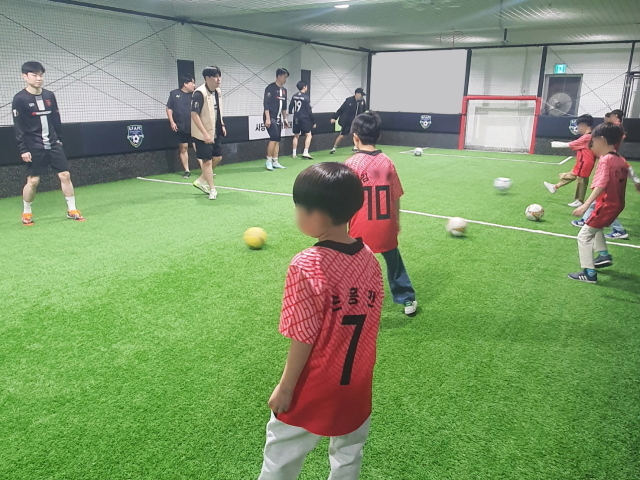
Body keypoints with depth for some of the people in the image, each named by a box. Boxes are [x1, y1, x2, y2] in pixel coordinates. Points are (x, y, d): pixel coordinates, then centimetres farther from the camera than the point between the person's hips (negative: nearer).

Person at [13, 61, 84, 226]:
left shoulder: (50, 96, 6)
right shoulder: (20, 99, -9)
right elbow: (18, 127, -10)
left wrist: (59, 139, 16)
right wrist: (23, 149, -13)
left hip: (53, 144, 5)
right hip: (34, 148, -4)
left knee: (65, 175, 1)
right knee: (33, 180, -1)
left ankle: (72, 210, 11)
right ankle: (26, 213, 18)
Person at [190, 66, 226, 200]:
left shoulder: (218, 92, 5)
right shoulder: (199, 93, -21)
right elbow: (194, 115, -23)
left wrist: (222, 125, 13)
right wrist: (205, 134, -26)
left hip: (215, 132, 9)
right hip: (203, 134, -9)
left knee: (218, 157, 13)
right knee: (207, 161, -1)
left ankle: (200, 181, 27)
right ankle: (212, 189, 11)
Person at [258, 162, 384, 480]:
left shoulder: (306, 267, -27)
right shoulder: (369, 259, -9)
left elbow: (303, 339, -21)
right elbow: (370, 324, 1)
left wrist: (285, 387, -7)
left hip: (314, 390, -5)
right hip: (356, 386, 5)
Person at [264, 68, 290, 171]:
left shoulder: (284, 90, 14)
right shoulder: (270, 88, -10)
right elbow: (266, 104, -15)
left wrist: (285, 118, 19)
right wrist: (267, 118, -22)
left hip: (279, 119, 8)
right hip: (271, 118, -8)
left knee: (278, 140, 6)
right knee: (274, 138, -16)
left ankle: (275, 162, 11)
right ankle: (269, 161, -7)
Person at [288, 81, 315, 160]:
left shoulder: (294, 96, 8)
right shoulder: (306, 97, -9)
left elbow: (290, 108, 11)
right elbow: (309, 111, -9)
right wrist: (313, 122, -3)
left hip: (296, 119, 6)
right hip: (304, 119, -6)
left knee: (296, 136, 14)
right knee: (308, 135, 0)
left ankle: (294, 154, 14)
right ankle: (305, 153, -10)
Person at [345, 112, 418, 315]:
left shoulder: (352, 164, -11)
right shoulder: (387, 162, -1)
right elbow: (396, 197, 5)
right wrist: (396, 221, 18)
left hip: (361, 228, -4)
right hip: (386, 225, 4)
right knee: (394, 261, 20)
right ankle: (408, 300, 32)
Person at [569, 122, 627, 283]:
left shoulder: (605, 160, -19)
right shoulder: (621, 161, 7)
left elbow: (601, 185, -31)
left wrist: (586, 205, -38)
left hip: (606, 206, -9)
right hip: (617, 205, 10)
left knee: (584, 236, -2)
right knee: (596, 227, 35)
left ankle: (589, 273, -4)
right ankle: (604, 255, 41)